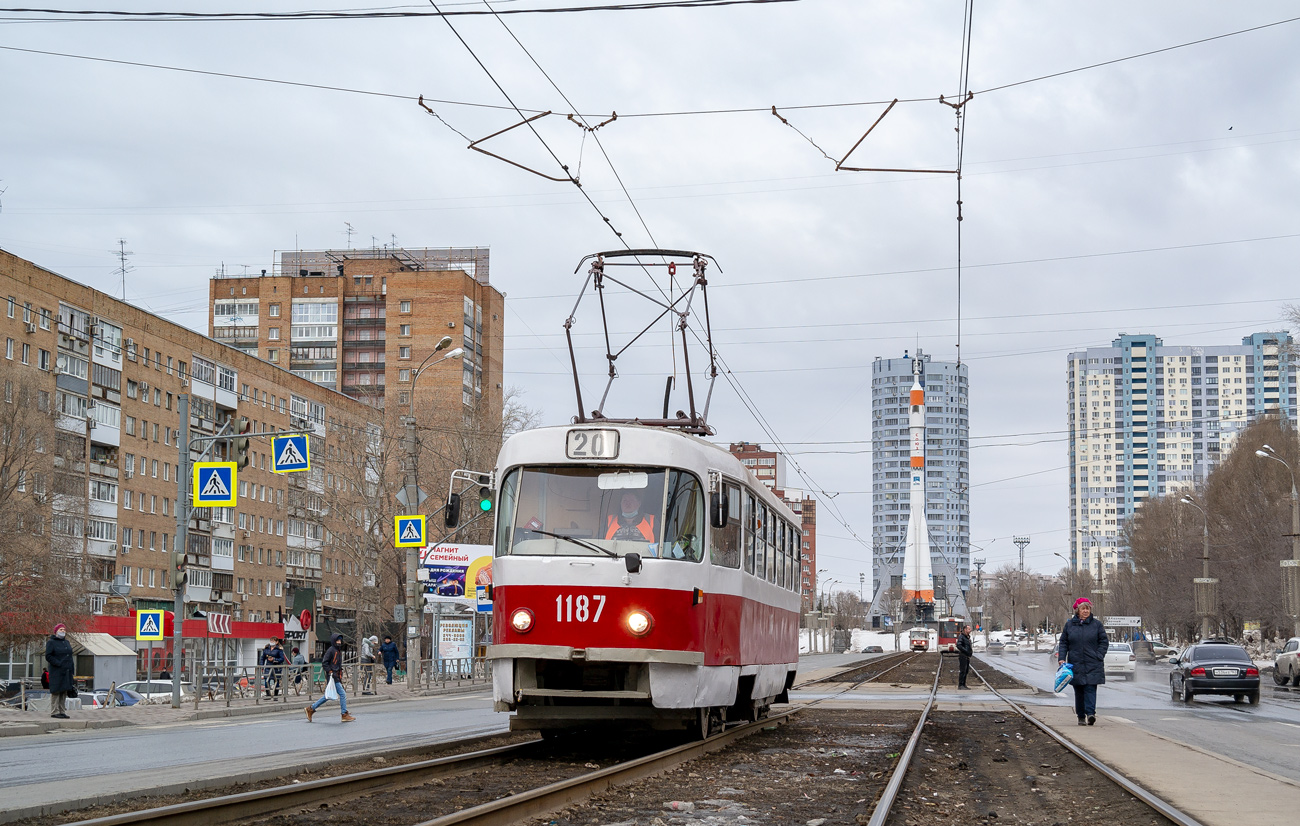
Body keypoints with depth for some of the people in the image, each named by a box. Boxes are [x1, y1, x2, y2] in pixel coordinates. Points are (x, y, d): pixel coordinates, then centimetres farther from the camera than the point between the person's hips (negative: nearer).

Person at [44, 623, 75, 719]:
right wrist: (59, 664, -18)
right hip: (56, 672, -7)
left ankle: (62, 711, 13)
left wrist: (71, 665, 10)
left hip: (66, 672, 7)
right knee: (56, 691, -7)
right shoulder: (51, 642, -4)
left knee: (64, 691, 9)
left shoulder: (66, 642, 19)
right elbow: (48, 656, -11)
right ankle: (54, 712, -5)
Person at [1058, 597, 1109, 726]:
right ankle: (1081, 716, 12)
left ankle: (1090, 713, -18)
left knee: (1090, 689, -11)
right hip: (1076, 664, 2)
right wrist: (1061, 658, -2)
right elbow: (1063, 643, 10)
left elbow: (1104, 642, 7)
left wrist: (1098, 656, -4)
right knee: (1078, 691, 5)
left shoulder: (1097, 624, 4)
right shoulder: (1069, 624, 8)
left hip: (1092, 665, -2)